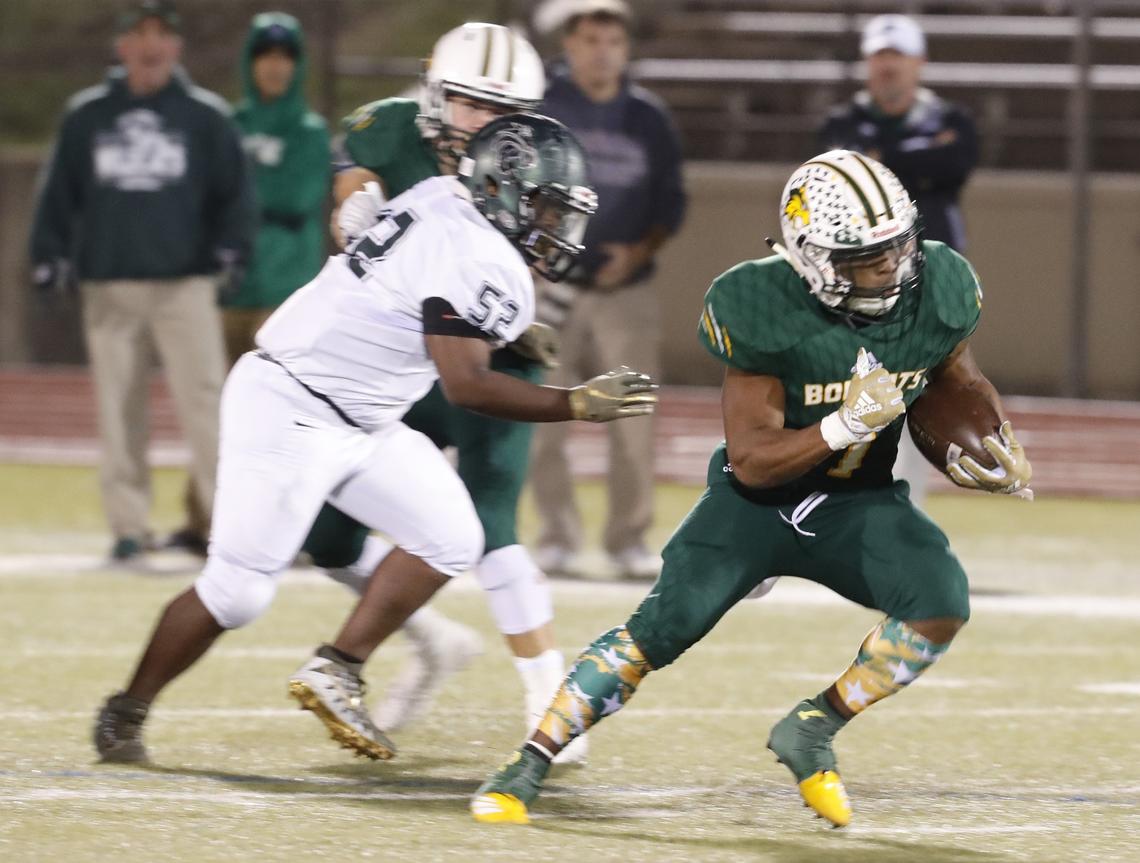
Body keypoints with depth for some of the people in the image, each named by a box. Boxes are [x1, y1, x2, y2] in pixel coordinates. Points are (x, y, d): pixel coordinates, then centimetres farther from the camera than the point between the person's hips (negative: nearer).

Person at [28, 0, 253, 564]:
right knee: (118, 409, 3)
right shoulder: (87, 115, 9)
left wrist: (229, 244, -8)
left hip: (185, 282, -2)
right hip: (108, 283, 2)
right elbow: (60, 192, 10)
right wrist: (48, 255, 0)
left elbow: (233, 190, 7)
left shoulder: (205, 116, 6)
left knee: (204, 399, -10)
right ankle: (129, 526, 8)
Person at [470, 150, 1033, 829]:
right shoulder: (767, 312, -25)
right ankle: (525, 771, -5)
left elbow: (962, 379, 10)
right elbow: (751, 461, -22)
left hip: (858, 504, 3)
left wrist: (1000, 445, -8)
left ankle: (812, 733, -3)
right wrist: (843, 427, -36)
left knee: (942, 606, -23)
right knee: (661, 629, -17)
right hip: (760, 497, -3)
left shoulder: (937, 294, -14)